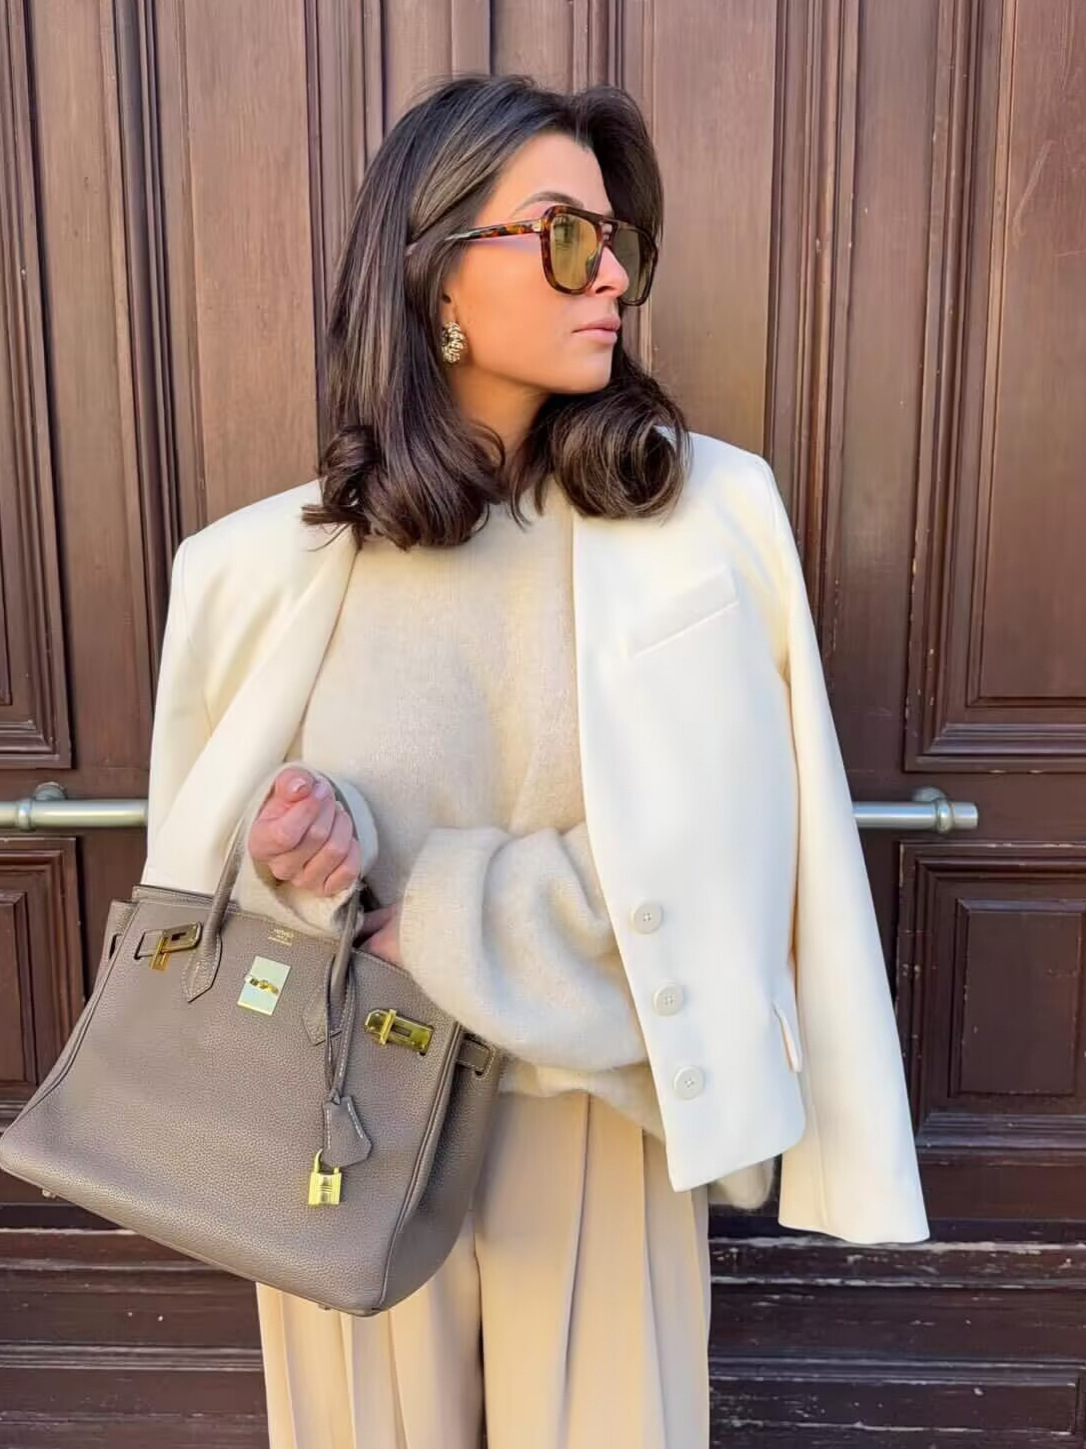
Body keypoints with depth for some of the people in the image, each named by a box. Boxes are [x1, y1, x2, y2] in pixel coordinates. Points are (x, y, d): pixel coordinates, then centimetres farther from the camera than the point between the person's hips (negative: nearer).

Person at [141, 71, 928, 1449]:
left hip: (596, 1109, -1)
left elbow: (719, 847, -13)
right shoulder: (266, 564, -7)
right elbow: (202, 851, 4)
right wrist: (295, 849, -19)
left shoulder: (705, 514, -11)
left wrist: (436, 919, -15)